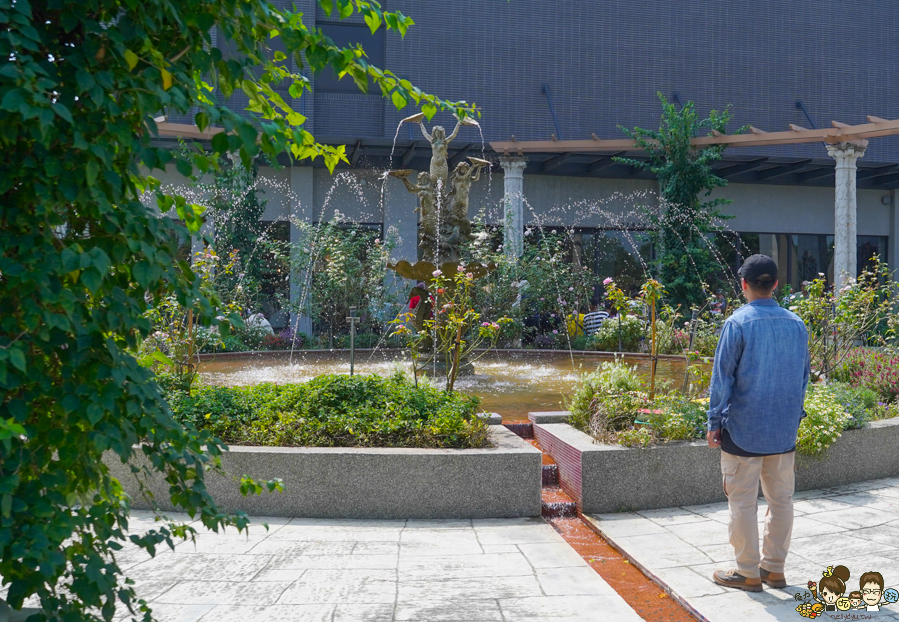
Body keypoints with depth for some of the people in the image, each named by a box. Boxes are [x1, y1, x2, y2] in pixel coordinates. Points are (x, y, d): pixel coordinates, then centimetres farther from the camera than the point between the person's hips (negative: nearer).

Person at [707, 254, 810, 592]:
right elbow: (803, 377, 12)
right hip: (785, 431, 5)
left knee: (743, 502, 4)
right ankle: (775, 567, 22)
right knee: (781, 499, 13)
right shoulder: (797, 324, 4)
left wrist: (714, 423, -3)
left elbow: (722, 378, -11)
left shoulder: (738, 323, -12)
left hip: (744, 429, -5)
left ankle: (748, 573, 11)